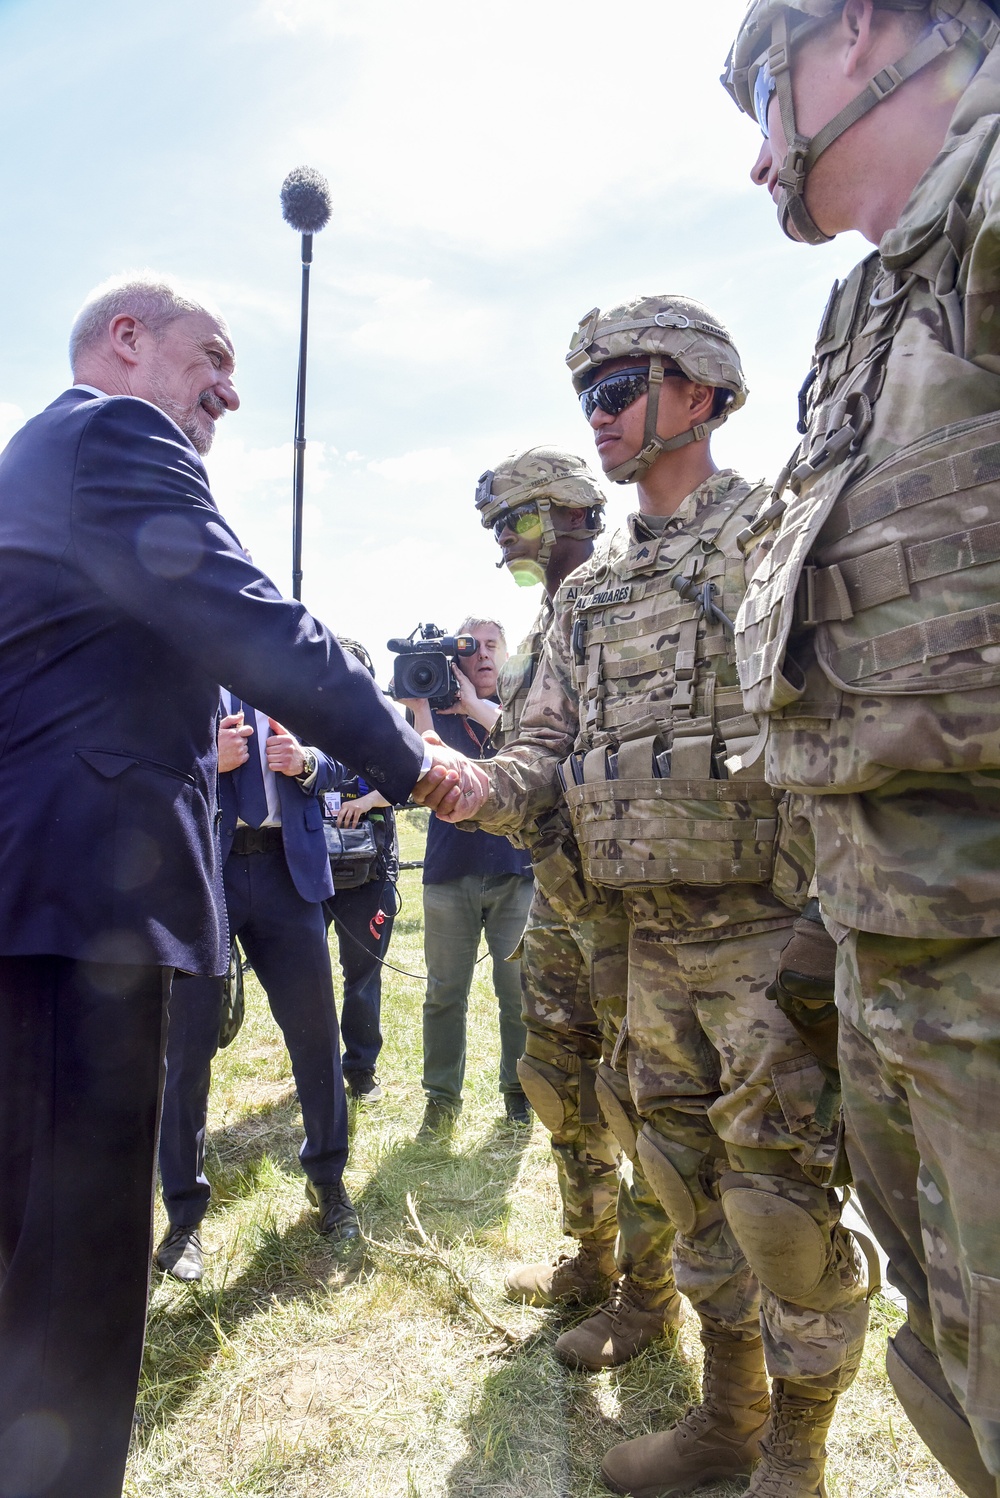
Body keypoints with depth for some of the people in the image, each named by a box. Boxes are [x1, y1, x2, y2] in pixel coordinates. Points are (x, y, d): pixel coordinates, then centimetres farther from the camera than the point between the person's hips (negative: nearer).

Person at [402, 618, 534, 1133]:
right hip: (450, 870, 1)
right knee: (444, 991, 5)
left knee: (518, 990, 2)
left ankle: (518, 1090, 20)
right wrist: (420, 707, -14)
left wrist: (473, 704, -13)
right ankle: (442, 1097, 18)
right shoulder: (438, 711, 10)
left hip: (515, 868, -1)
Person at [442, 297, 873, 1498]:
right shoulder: (590, 592, 15)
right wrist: (478, 787, -10)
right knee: (688, 1181, 17)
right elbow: (544, 745, 12)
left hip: (765, 925, -6)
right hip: (650, 935, 7)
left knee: (779, 1196, 3)